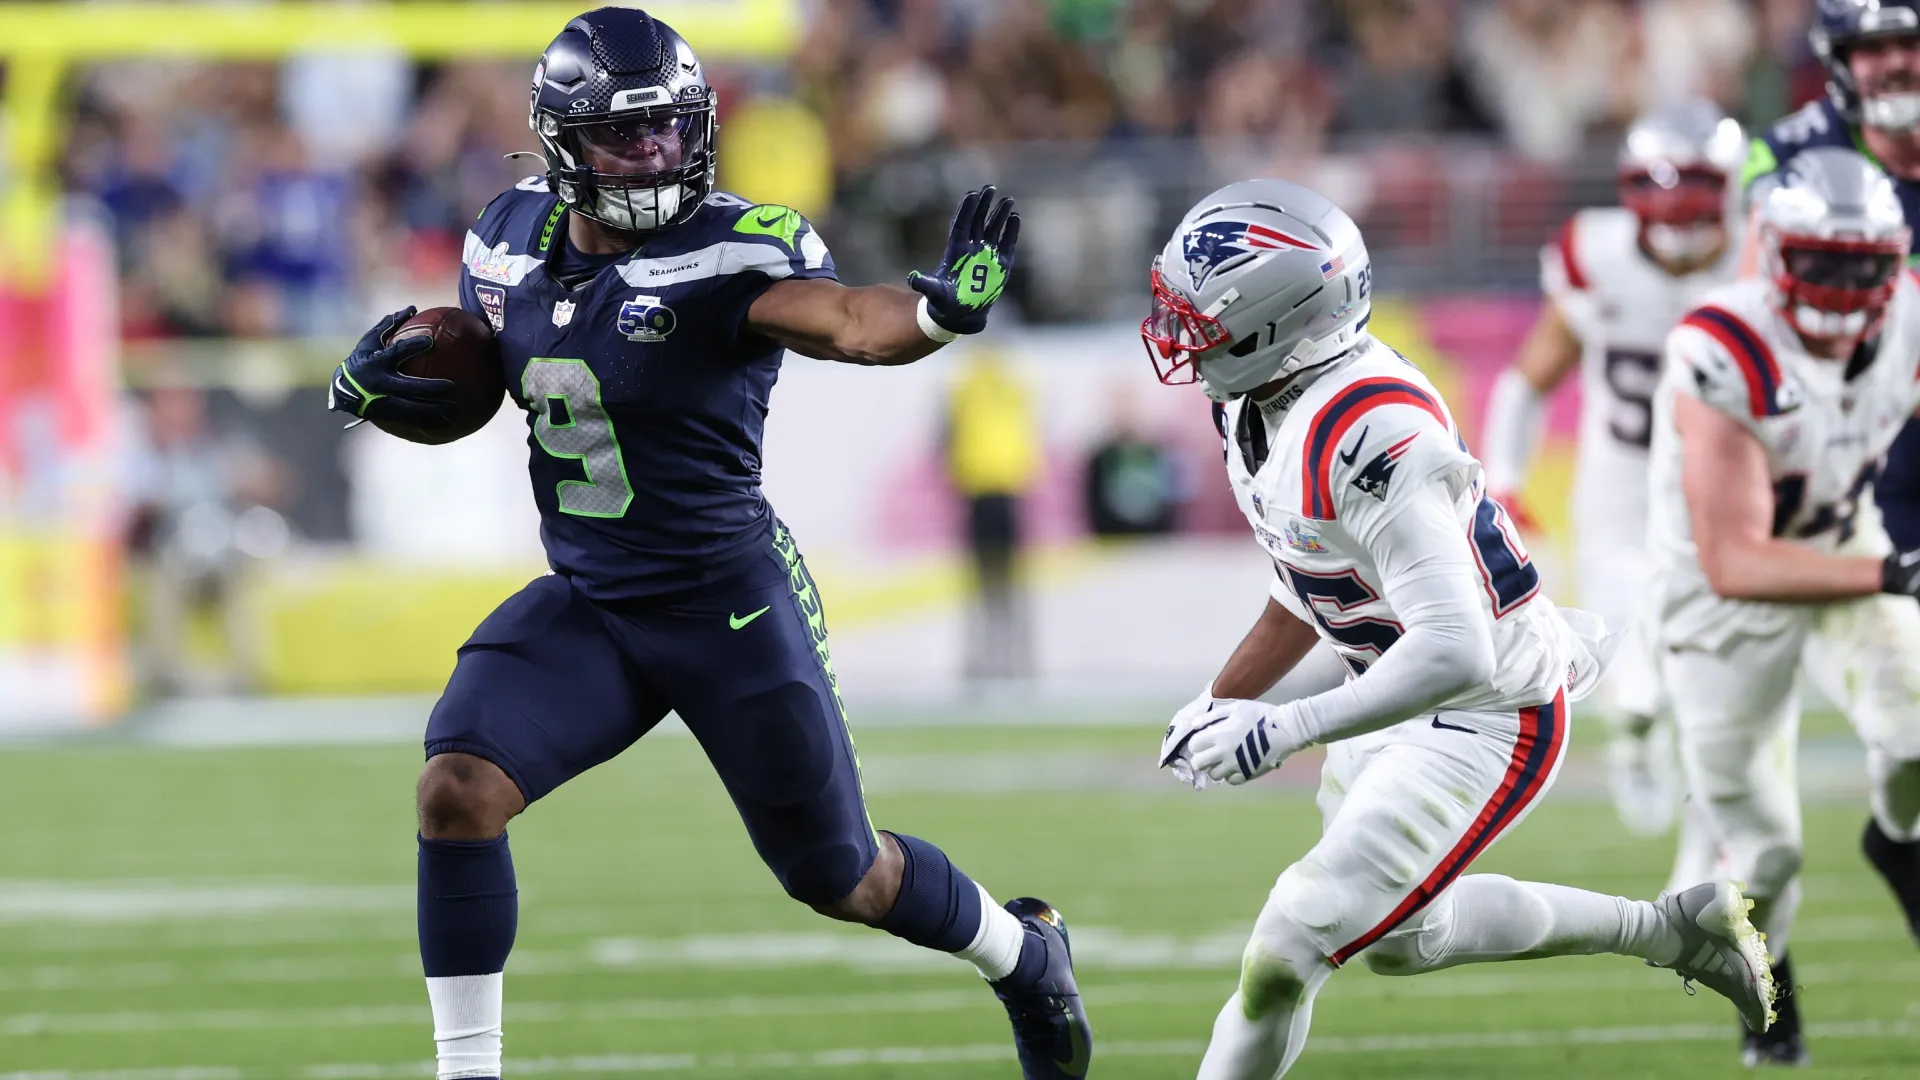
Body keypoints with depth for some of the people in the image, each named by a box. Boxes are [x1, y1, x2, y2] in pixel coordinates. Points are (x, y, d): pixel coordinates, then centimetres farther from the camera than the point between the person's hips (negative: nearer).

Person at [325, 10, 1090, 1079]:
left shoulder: (731, 251, -19)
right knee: (458, 788, -19)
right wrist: (381, 383, -6)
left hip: (730, 600, -4)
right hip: (585, 603, 4)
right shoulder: (515, 238, -1)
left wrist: (942, 307, -61)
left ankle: (1025, 952, 41)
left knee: (839, 877, 10)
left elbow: (849, 321, -39)